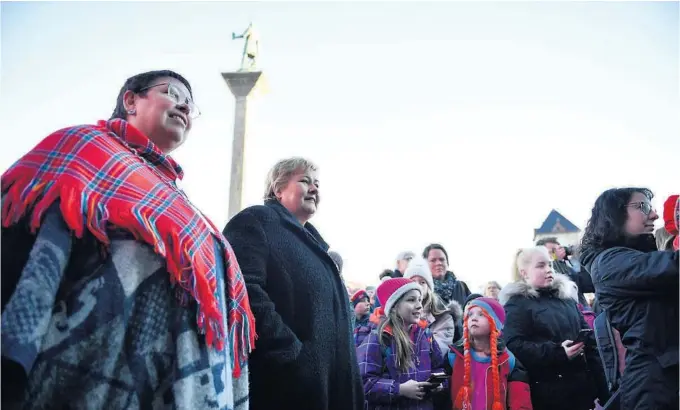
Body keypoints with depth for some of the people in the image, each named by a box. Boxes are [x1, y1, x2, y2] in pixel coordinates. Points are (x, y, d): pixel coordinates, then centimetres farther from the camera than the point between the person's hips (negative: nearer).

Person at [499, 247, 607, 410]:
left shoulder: (566, 297, 15)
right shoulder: (517, 304, -6)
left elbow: (588, 338, 18)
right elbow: (513, 345, -18)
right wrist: (556, 352, -24)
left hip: (581, 388, 6)